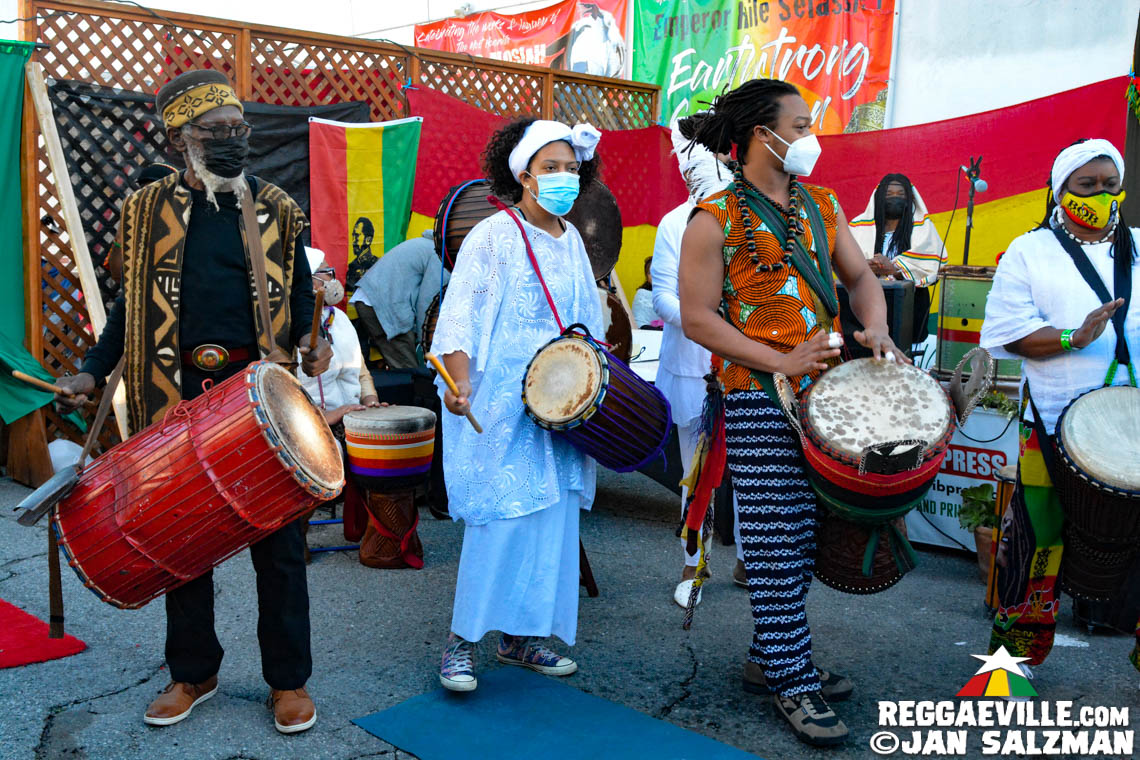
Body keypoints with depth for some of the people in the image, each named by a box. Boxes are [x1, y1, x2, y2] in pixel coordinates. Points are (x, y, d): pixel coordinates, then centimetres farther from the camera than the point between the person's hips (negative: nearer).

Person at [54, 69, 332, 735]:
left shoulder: (276, 210, 6)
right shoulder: (148, 210, 8)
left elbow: (301, 297, 8)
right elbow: (136, 302, 13)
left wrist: (312, 340, -12)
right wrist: (92, 372, 4)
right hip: (177, 394, 2)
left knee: (277, 538, 3)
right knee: (181, 535, 11)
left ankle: (289, 679, 18)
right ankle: (194, 673, 29)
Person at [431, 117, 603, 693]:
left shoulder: (572, 241, 14)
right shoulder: (493, 235, -5)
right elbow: (459, 316, -12)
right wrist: (460, 382, -25)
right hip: (500, 404, -6)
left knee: (550, 517, 7)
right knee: (500, 517, -9)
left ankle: (520, 637, 20)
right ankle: (461, 642, 6)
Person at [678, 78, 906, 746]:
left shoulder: (822, 205, 13)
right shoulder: (715, 220, -8)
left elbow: (860, 276, 16)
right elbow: (698, 319, -11)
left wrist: (876, 330, -6)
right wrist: (781, 362, -18)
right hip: (762, 400, -7)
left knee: (807, 536, 13)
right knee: (780, 545, -2)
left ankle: (774, 651, 29)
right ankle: (794, 684, 10)